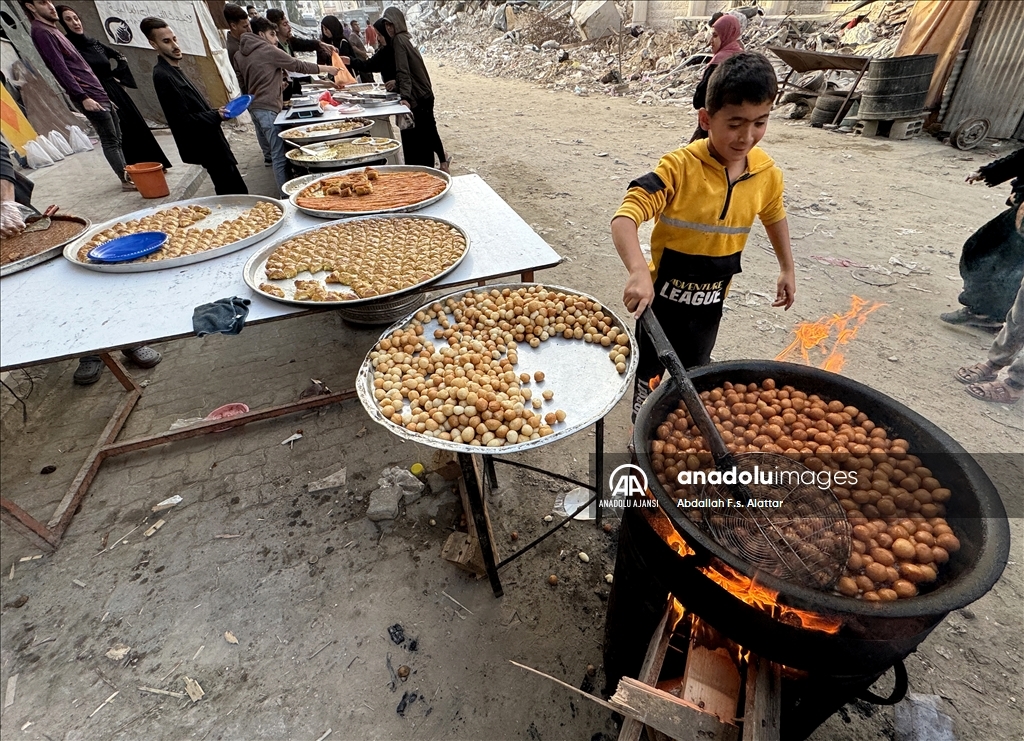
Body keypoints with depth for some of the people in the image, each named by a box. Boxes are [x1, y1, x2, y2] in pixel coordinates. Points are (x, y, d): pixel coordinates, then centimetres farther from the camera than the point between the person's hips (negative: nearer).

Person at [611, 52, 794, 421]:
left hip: (710, 300, 4)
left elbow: (773, 215, 15)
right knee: (650, 374, 14)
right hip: (664, 295, -4)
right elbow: (625, 217, -35)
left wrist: (787, 268, 21)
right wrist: (639, 272, -51)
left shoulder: (767, 173, -6)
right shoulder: (680, 168, -24)